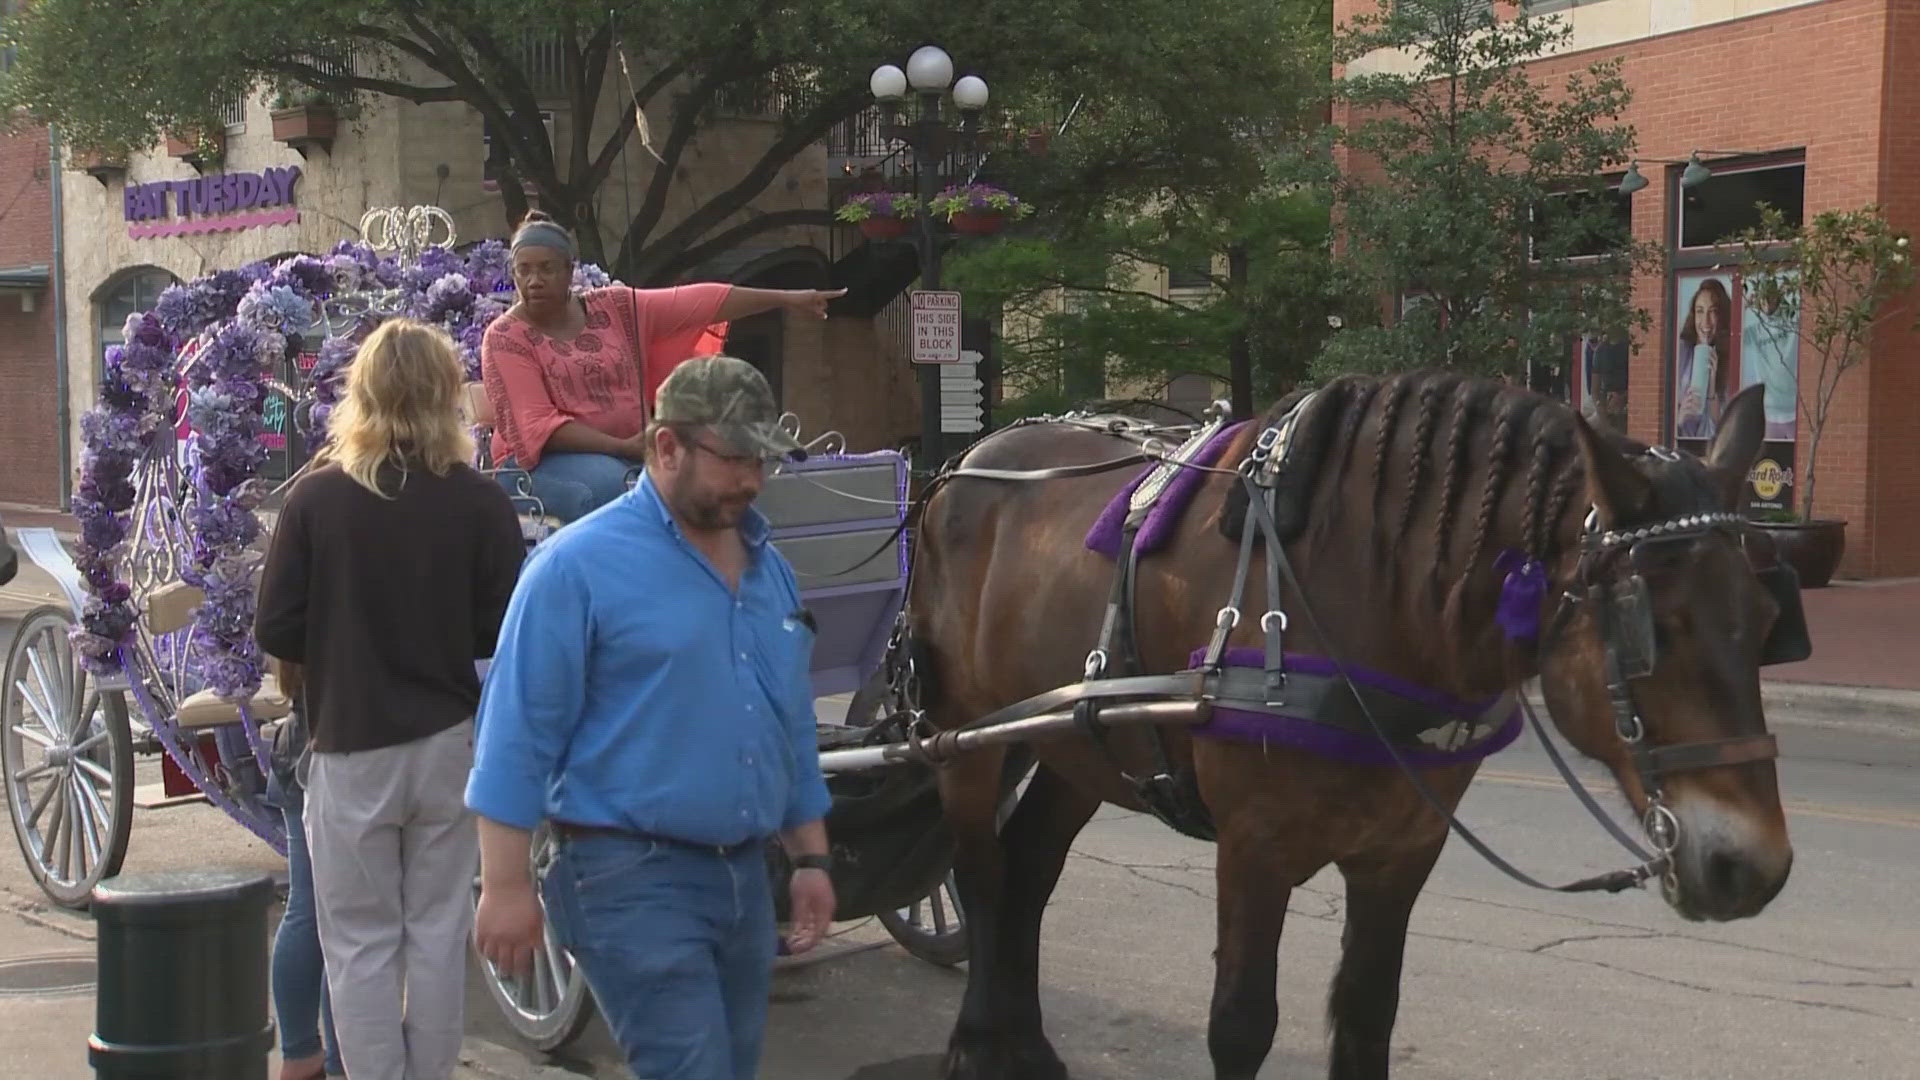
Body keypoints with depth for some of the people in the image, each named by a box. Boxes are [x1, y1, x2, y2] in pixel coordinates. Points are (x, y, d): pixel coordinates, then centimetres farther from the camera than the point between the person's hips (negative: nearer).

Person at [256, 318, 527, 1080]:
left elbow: (275, 633, -7)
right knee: (437, 933, 13)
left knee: (360, 944, 8)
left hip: (350, 748, -1)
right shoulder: (481, 503, -8)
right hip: (448, 743, 2)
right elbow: (503, 632, -6)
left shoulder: (316, 498, -9)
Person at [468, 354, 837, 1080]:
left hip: (745, 875, 8)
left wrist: (812, 858, 17)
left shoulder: (770, 567, 12)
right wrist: (507, 886, -15)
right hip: (635, 880, -7)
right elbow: (519, 733, -12)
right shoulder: (579, 566, -10)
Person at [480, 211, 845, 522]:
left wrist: (786, 298, -1)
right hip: (542, 461, -4)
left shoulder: (615, 308, 6)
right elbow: (537, 426, -15)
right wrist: (621, 447, -24)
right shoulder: (505, 338, -7)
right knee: (611, 482, -36)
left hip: (629, 453, 4)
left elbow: (699, 302, 3)